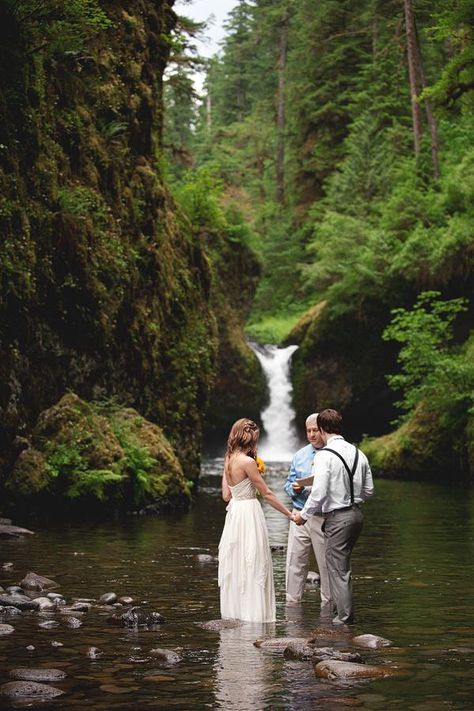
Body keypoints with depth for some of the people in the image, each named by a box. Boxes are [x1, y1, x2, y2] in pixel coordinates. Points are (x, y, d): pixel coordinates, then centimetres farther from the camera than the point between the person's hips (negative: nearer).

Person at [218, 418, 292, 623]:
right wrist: (289, 514, -5)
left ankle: (234, 610, 21)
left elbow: (226, 495, 11)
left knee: (235, 564, 14)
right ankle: (252, 611, 2)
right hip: (249, 512, -8)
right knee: (252, 565, -1)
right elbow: (267, 494, -12)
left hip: (234, 513, 8)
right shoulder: (247, 462, -16)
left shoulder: (229, 460, 7)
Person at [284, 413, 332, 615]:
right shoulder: (299, 456, 13)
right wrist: (295, 488, -6)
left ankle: (328, 606, 11)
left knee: (327, 564, 2)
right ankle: (292, 602, 11)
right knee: (295, 562, 3)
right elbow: (288, 485, 17)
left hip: (324, 517, -4)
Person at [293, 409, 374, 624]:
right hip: (356, 513, 8)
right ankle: (343, 608, 30)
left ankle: (344, 616, 9)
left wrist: (303, 515, -6)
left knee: (337, 567, 3)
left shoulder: (324, 455, -17)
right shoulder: (357, 453, 5)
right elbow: (369, 489, 11)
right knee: (343, 563, 22)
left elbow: (319, 493, -20)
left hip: (337, 518, -7)